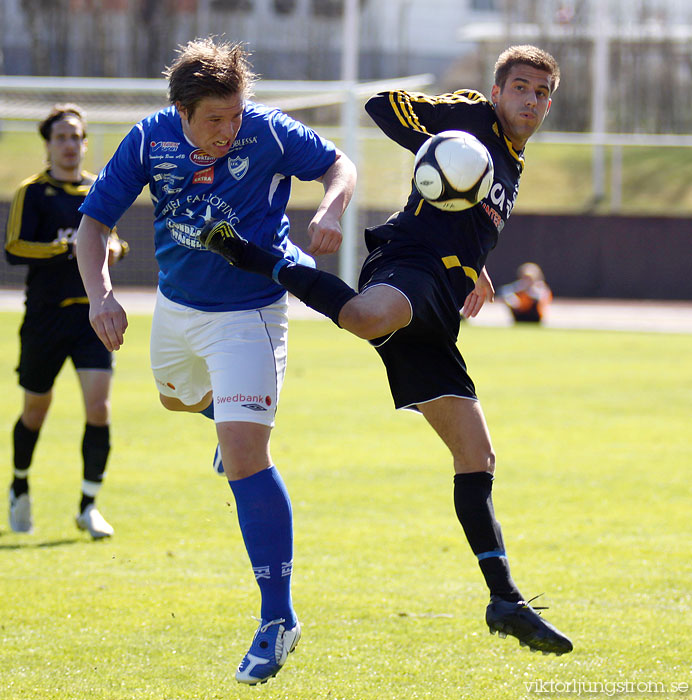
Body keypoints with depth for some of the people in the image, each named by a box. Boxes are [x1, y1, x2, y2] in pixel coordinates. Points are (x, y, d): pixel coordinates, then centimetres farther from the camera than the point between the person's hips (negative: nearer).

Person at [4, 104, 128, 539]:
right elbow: (14, 249, -14)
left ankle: (89, 506, -4)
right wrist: (71, 249, -23)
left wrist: (116, 247, 2)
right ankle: (20, 488, 36)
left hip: (93, 312, 3)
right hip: (45, 317, -3)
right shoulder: (33, 192, -3)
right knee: (36, 410, 10)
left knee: (99, 405, -12)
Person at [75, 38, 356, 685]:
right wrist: (100, 294, -27)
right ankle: (230, 419, 71)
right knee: (179, 398, 33)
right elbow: (94, 220, -10)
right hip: (176, 308, 5)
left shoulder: (268, 133, -22)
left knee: (244, 456, -18)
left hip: (248, 315, -5)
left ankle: (278, 618, -14)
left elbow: (338, 166, -5)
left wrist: (329, 211, -27)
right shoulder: (150, 141, -15)